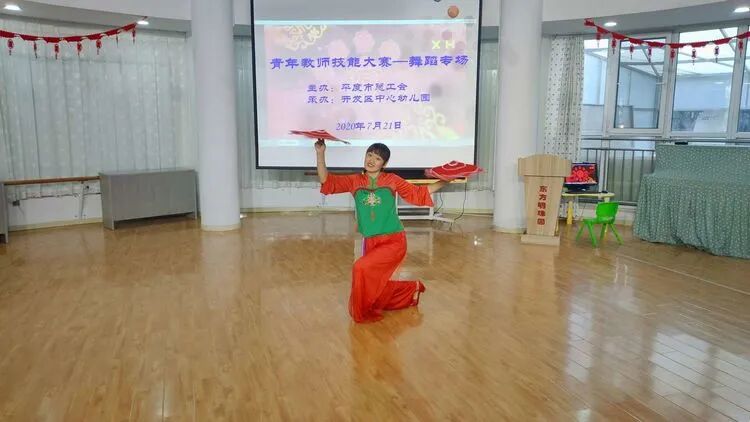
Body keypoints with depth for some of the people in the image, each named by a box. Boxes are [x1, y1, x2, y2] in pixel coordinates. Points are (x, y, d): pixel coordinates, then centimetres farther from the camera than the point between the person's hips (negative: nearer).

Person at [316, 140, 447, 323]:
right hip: (371, 243, 4)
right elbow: (327, 181, -3)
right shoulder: (354, 181, 4)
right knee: (375, 287, 14)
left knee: (362, 268, -24)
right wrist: (321, 153, -14)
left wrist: (445, 181, 1)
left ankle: (365, 312, 0)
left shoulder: (391, 180, 1)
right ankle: (412, 288, 42)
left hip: (394, 241, -4)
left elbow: (418, 194, 7)